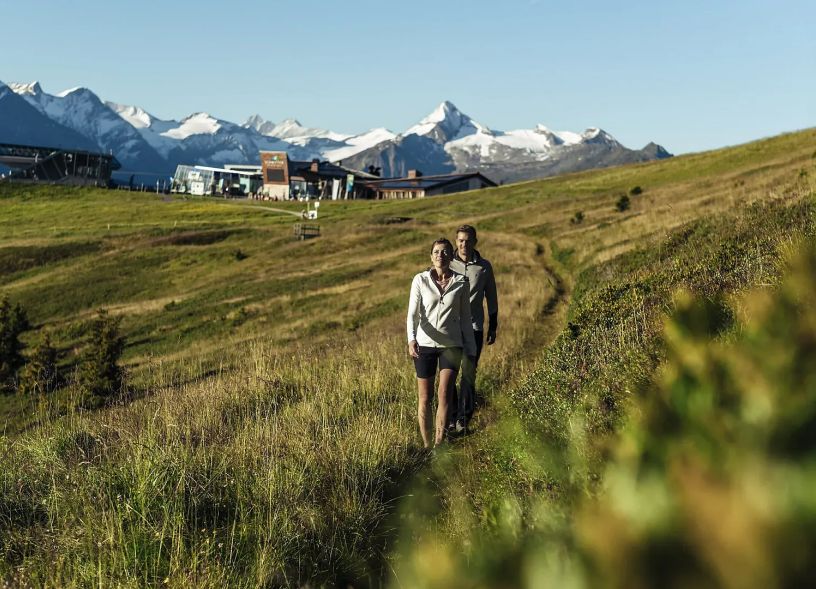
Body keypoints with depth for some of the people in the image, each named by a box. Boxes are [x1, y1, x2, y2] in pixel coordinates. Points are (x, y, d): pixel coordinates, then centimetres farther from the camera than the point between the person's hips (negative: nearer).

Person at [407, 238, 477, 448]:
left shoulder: (461, 282, 1)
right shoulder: (420, 280, -2)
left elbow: (465, 318, 8)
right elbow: (412, 313, -7)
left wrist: (471, 350, 8)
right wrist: (411, 339, -25)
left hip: (451, 345, 0)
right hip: (424, 344, 0)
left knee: (444, 394, -12)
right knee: (424, 398, 6)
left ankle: (439, 444, -8)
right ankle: (426, 445, 18)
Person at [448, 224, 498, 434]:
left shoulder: (484, 266, 4)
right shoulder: (448, 264, 2)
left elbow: (491, 298, 12)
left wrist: (493, 327, 11)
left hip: (474, 327, 0)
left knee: (468, 373, -2)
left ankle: (463, 420, 6)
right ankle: (450, 418, 12)